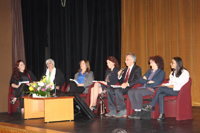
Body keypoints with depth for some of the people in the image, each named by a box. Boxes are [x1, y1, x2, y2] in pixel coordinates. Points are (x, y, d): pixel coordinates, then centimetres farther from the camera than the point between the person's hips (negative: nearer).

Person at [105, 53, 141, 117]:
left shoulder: (137, 69, 0)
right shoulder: (125, 70, 25)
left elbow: (137, 80, -16)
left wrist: (127, 84, -29)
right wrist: (119, 76, 4)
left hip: (131, 88, -8)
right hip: (123, 87, 8)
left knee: (118, 90, -32)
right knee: (109, 90, -12)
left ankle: (123, 111, -26)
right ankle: (112, 111, -12)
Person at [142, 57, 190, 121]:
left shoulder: (184, 72, -3)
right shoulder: (172, 72, 23)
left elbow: (183, 85, -12)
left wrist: (173, 86, -17)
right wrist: (165, 85, 0)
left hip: (179, 91, -7)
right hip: (171, 89, 7)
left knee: (160, 88, -24)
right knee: (160, 95, -25)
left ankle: (151, 106, -17)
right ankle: (162, 114, -29)